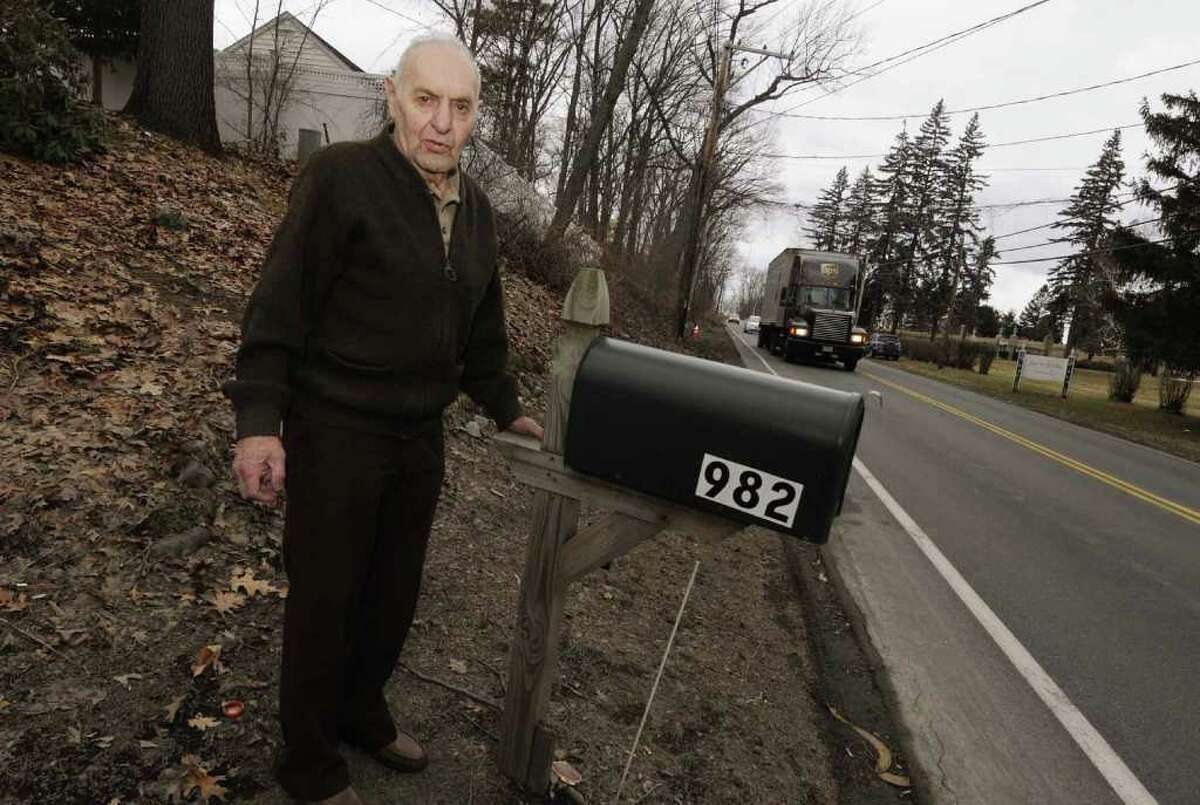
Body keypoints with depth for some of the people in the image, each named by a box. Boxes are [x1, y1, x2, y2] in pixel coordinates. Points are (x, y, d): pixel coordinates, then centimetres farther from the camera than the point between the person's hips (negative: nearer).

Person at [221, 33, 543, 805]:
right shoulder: (342, 177, -13)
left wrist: (505, 408, 20)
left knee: (395, 593, 18)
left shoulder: (477, 209, 8)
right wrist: (260, 420, -19)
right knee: (325, 598, 8)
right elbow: (281, 303, -14)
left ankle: (363, 713, 43)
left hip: (420, 436, 6)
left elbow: (481, 327, 16)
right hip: (336, 431, -6)